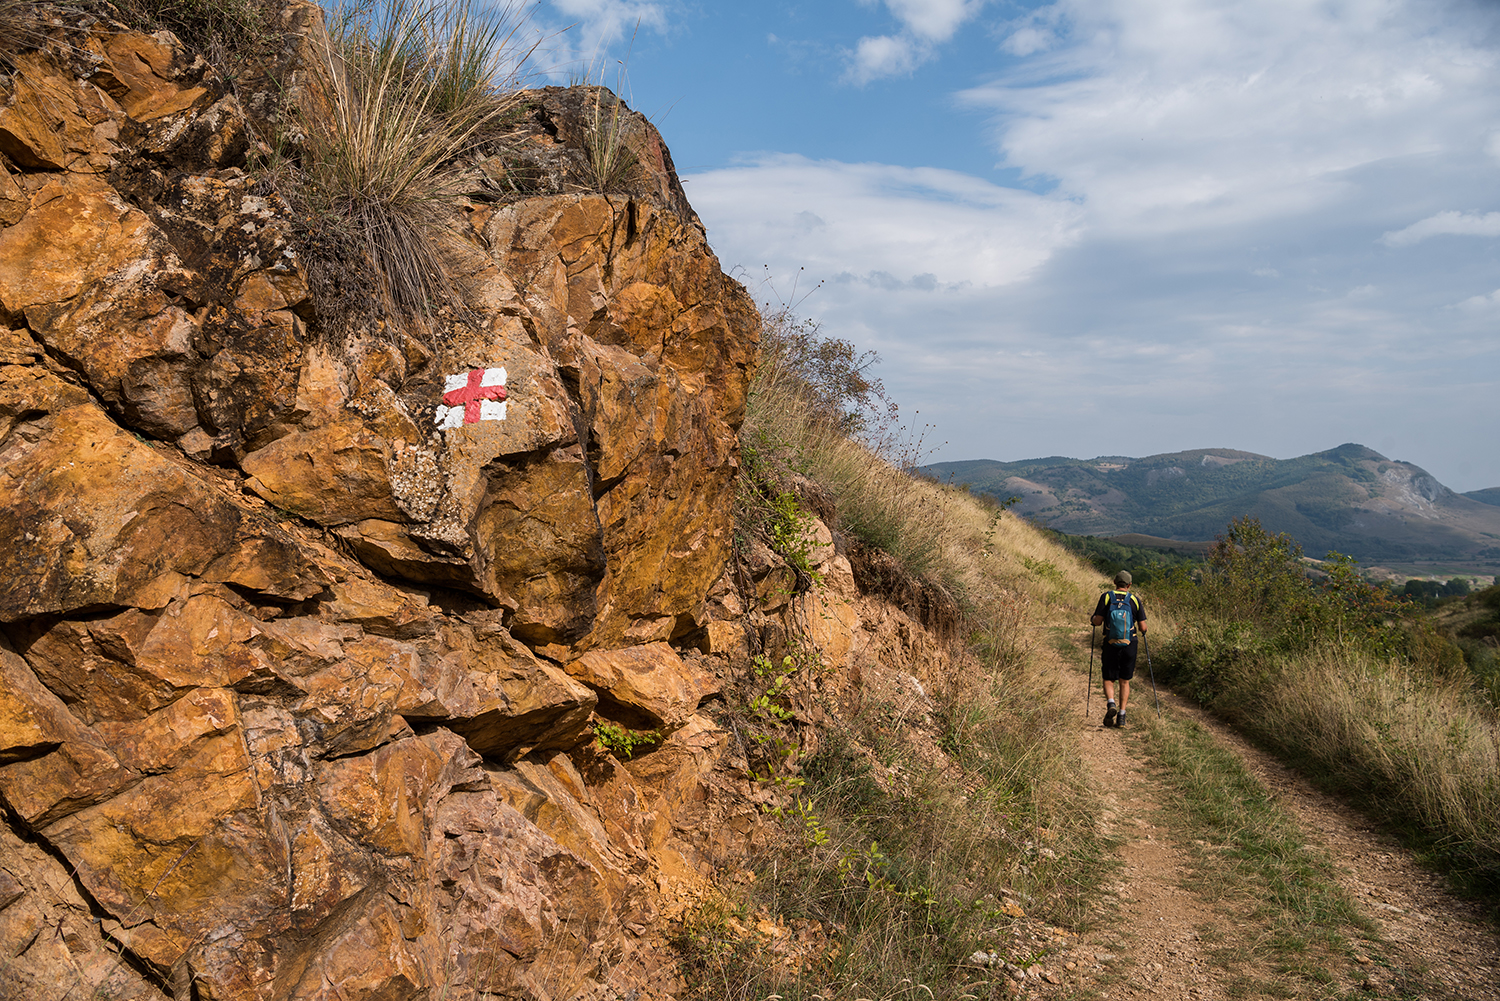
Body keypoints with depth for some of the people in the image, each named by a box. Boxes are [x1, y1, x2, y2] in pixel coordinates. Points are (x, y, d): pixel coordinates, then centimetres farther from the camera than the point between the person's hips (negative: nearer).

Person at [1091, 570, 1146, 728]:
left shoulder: (1106, 597, -2)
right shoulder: (1135, 600, 2)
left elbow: (1098, 621, -9)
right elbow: (1143, 627, 0)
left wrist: (1092, 619, 14)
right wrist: (1143, 631, 23)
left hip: (1110, 645, -1)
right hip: (1129, 645, 1)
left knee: (1108, 680, 10)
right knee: (1125, 681, 14)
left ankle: (1111, 704, -18)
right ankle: (1121, 715, 6)